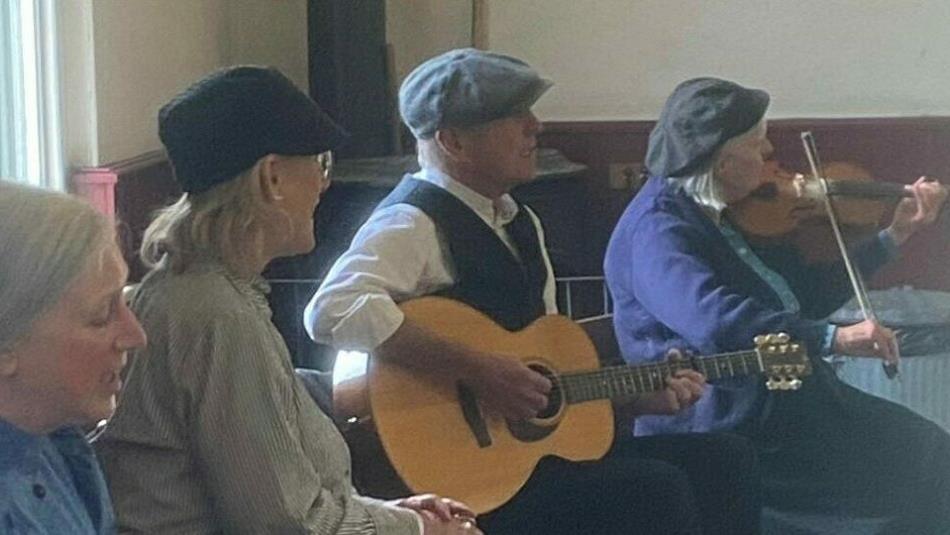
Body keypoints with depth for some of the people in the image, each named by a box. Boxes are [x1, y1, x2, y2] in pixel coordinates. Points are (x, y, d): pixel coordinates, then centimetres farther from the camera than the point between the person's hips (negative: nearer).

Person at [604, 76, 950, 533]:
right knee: (910, 468, -13)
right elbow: (713, 321, -33)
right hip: (723, 422, -9)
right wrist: (834, 339, -36)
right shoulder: (657, 228, -16)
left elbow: (806, 298, 19)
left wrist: (894, 235, 17)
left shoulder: (728, 216, 13)